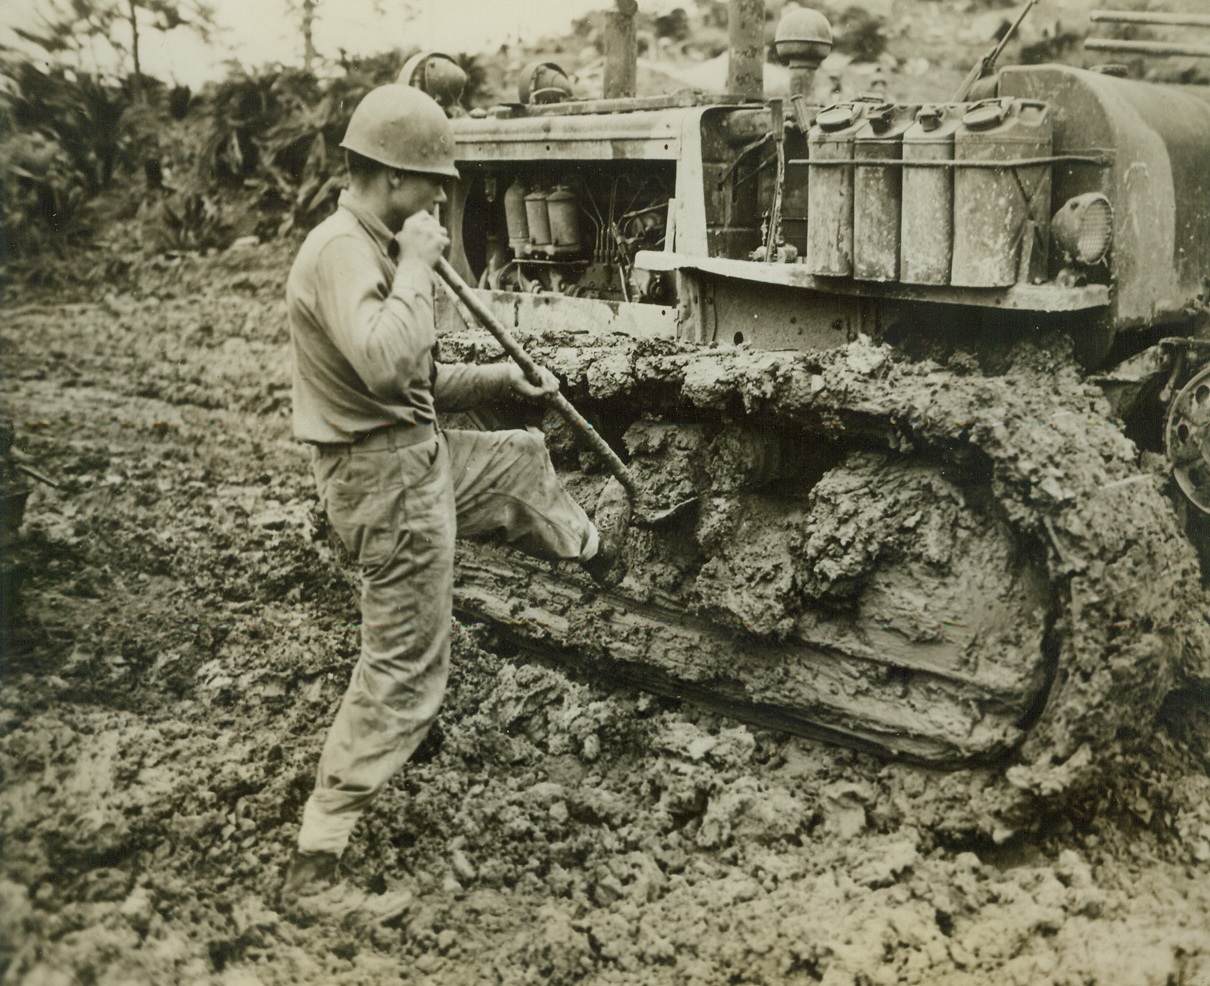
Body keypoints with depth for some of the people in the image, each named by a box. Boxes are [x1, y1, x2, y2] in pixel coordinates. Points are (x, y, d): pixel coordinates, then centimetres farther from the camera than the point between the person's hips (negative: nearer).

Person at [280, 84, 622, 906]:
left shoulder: (373, 246, 10)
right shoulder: (342, 251, -21)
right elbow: (387, 365, -38)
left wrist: (504, 377, 13)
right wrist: (417, 267, -26)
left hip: (421, 452, 10)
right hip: (387, 476, -10)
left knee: (524, 461, 31)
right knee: (405, 664, -1)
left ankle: (591, 552, 62)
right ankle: (321, 846, 8)